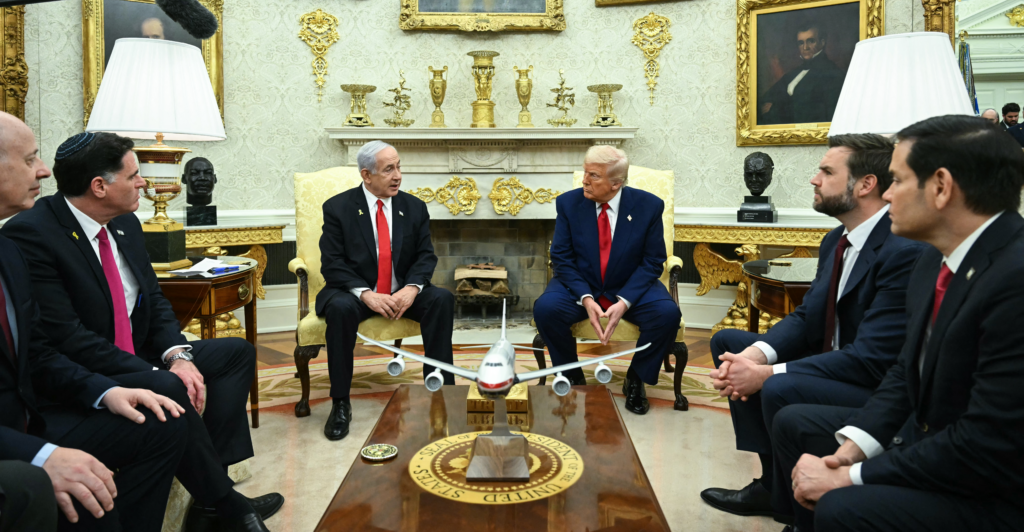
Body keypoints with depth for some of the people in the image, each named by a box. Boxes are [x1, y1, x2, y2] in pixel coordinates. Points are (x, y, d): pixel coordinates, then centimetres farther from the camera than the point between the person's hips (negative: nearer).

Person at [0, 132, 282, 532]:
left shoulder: (125, 223, 4)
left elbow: (154, 300, 7)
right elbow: (67, 337, -24)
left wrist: (177, 355, -11)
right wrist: (157, 374, -26)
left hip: (139, 357, 9)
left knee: (237, 352, 3)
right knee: (168, 390, -33)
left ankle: (209, 483, -8)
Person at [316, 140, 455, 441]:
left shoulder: (415, 207, 6)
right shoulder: (337, 208, -3)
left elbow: (426, 256, 2)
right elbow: (332, 263, -9)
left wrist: (412, 288, -19)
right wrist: (365, 293, -25)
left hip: (403, 292, 3)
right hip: (356, 292, -2)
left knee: (442, 299, -25)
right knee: (340, 308, -35)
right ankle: (340, 403, -20)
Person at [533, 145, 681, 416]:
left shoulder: (649, 205, -10)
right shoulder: (568, 203, -8)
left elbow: (653, 262, -7)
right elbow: (562, 257, -6)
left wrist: (624, 302, -22)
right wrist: (586, 299, -22)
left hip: (631, 288, 0)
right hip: (580, 286, 1)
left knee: (667, 313, -28)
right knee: (545, 308, -28)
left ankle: (636, 379, 0)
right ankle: (573, 377, -1)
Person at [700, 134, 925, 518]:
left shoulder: (906, 251, -23)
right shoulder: (836, 239, 5)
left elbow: (871, 359, -27)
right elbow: (805, 317, 7)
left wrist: (767, 374, -26)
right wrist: (756, 354, -14)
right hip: (830, 365, 10)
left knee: (780, 390, -34)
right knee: (728, 342, 6)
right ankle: (773, 483, 5)